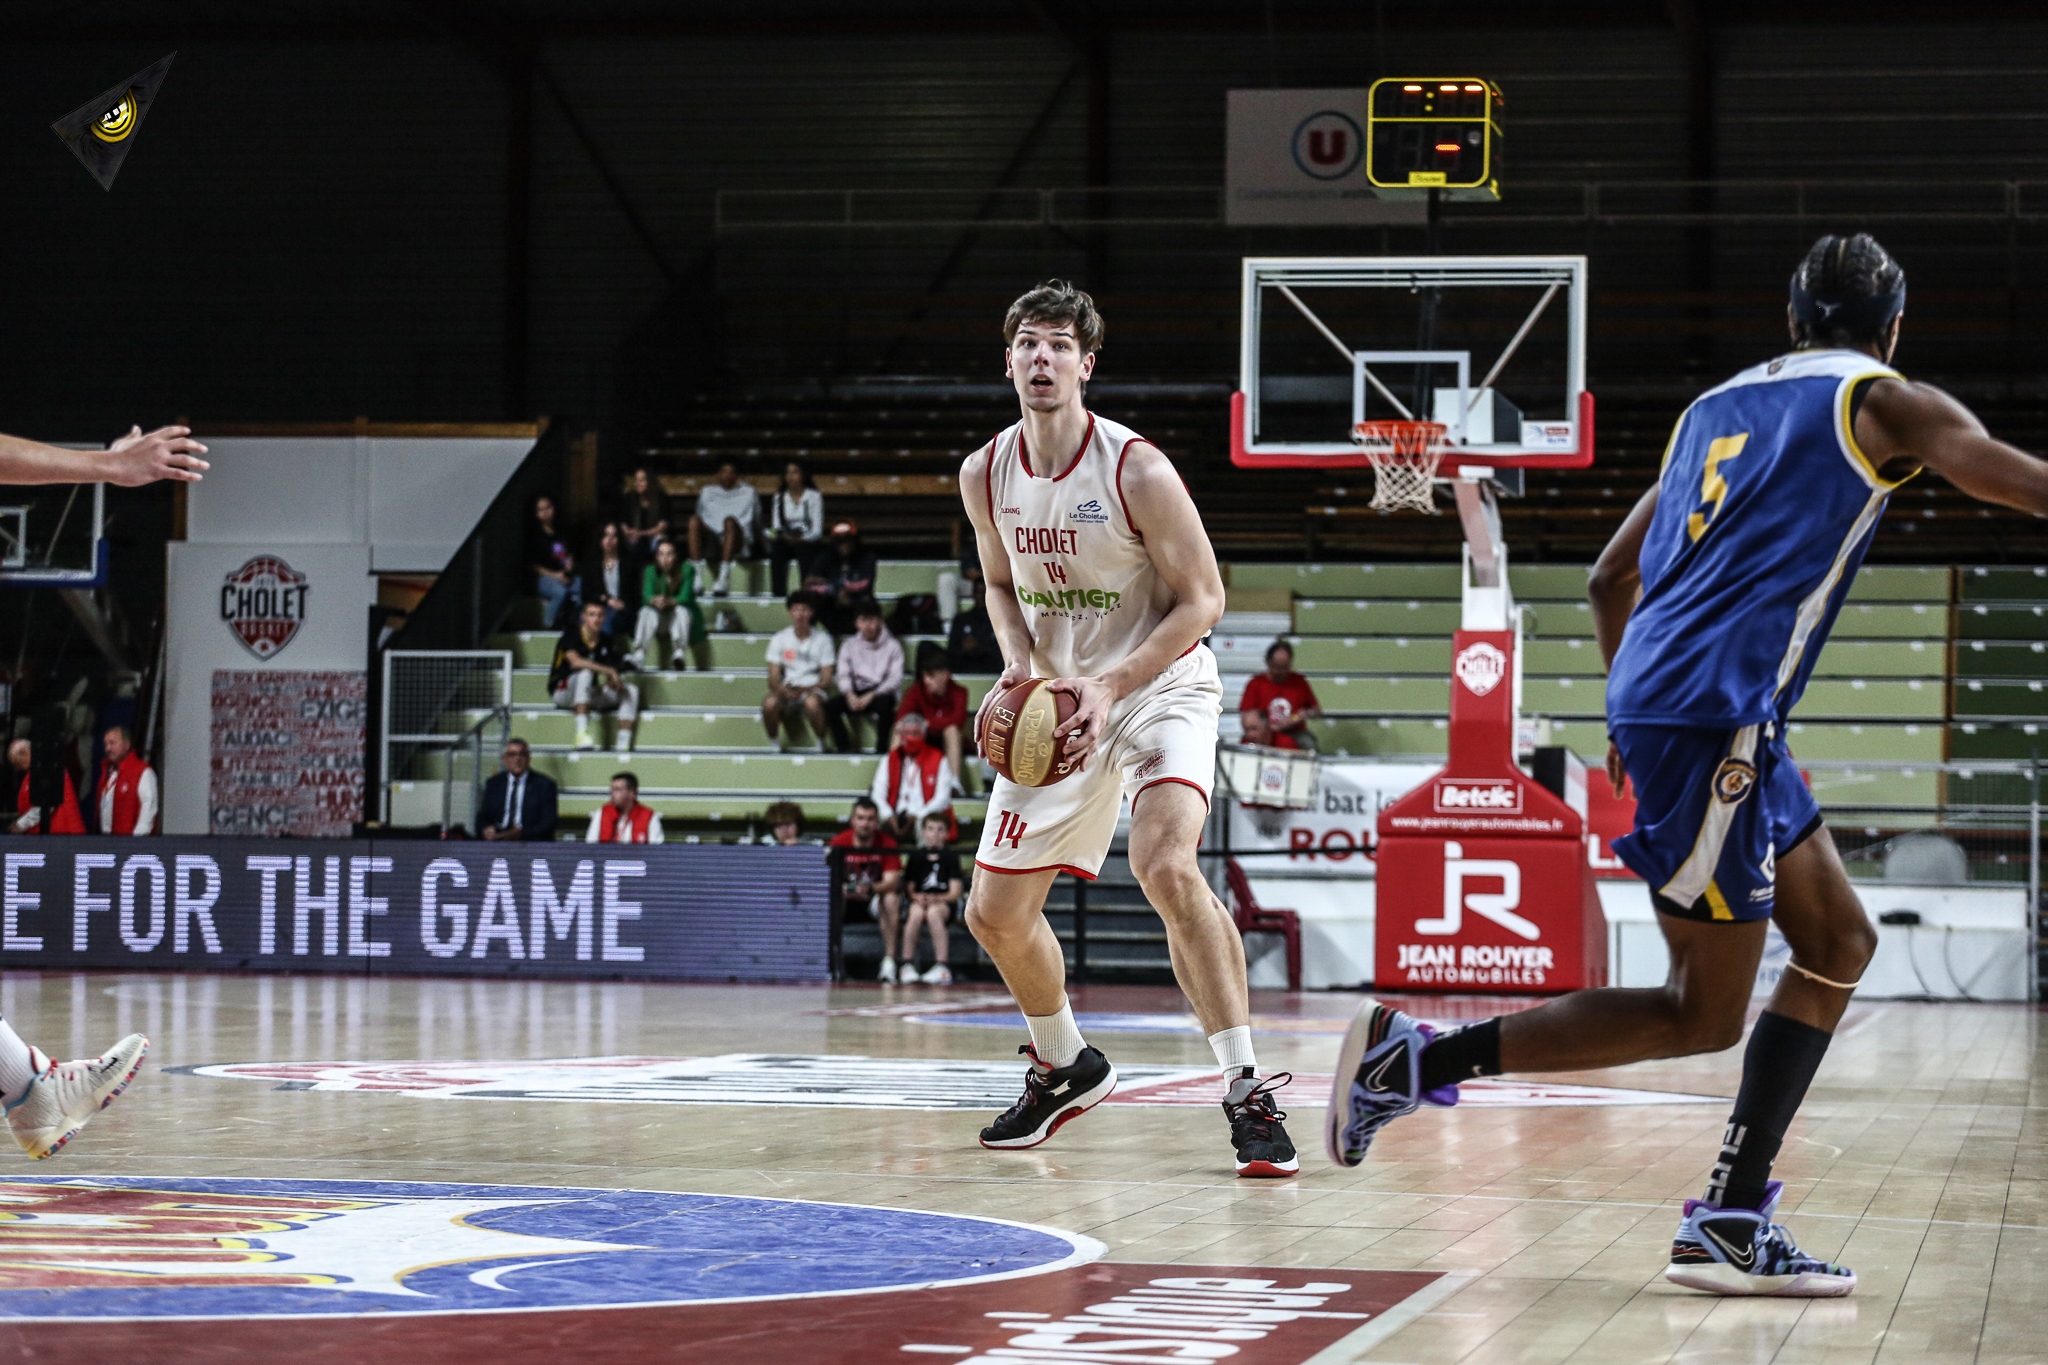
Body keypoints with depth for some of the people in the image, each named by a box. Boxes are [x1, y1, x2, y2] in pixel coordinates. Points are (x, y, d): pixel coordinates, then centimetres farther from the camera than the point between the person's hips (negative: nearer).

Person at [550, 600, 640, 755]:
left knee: (631, 690, -10)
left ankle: (624, 746, -21)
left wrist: (614, 680, -20)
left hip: (591, 696, 6)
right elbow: (575, 661, -30)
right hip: (563, 692, -6)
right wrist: (609, 671, -32)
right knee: (586, 673, -35)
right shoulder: (571, 635, -13)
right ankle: (582, 731, -44)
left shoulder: (607, 640, 5)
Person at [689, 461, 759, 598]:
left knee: (729, 521, -36)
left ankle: (723, 579, -49)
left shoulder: (748, 492, 15)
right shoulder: (709, 490, 22)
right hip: (712, 537, 3)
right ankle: (697, 579, -40)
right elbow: (702, 514, 19)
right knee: (694, 521, -27)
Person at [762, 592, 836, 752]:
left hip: (812, 690, -2)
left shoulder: (822, 639, 1)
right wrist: (782, 689, -23)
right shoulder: (779, 639, 4)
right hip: (786, 690, 2)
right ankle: (775, 747, -11)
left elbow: (826, 679, -1)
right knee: (769, 704, -33)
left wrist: (804, 689, -19)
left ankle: (821, 745, -14)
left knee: (812, 703, -38)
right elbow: (773, 678, 0)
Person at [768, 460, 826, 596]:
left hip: (808, 543, -2)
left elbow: (817, 529, -6)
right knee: (776, 549, -32)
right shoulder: (779, 497, 14)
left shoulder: (814, 496, 3)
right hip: (786, 543, 2)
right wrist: (784, 536, -17)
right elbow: (776, 526, 6)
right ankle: (778, 594, -37)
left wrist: (801, 539, -24)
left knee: (804, 550, -37)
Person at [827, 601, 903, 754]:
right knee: (830, 705, -25)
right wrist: (850, 695, -18)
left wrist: (870, 696, -21)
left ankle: (881, 749, -27)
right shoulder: (849, 645, 10)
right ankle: (844, 748, -18)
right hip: (857, 692, 3)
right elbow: (843, 674, 3)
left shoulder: (892, 646, 0)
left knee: (885, 703, -39)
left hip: (881, 693, -3)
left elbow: (895, 678, -9)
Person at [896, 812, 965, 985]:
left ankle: (941, 966, -38)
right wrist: (917, 896, -11)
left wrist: (936, 899, -19)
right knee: (916, 912, -35)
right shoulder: (916, 856, 11)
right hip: (919, 901, 2)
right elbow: (909, 888, 11)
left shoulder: (951, 857, 4)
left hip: (944, 901, -2)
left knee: (933, 912, -37)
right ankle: (906, 964, -27)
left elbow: (954, 893, -2)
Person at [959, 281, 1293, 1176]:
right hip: (1056, 704, 6)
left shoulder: (1136, 470, -19)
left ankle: (1248, 1093, -27)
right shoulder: (986, 476, -3)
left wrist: (1110, 685, -24)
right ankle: (1064, 1067, 33)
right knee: (995, 912, 6)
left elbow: (1201, 600, -14)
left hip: (1159, 689, -6)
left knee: (1167, 867, -31)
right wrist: (1021, 665, -6)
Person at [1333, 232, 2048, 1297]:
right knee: (1702, 1014, -3)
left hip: (1657, 706, 8)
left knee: (1839, 944, 15)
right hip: (1712, 717, -8)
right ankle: (1415, 1056, -5)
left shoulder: (1716, 407, 22)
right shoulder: (1885, 405, 2)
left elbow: (1610, 580, 25)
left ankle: (1734, 1219, 8)